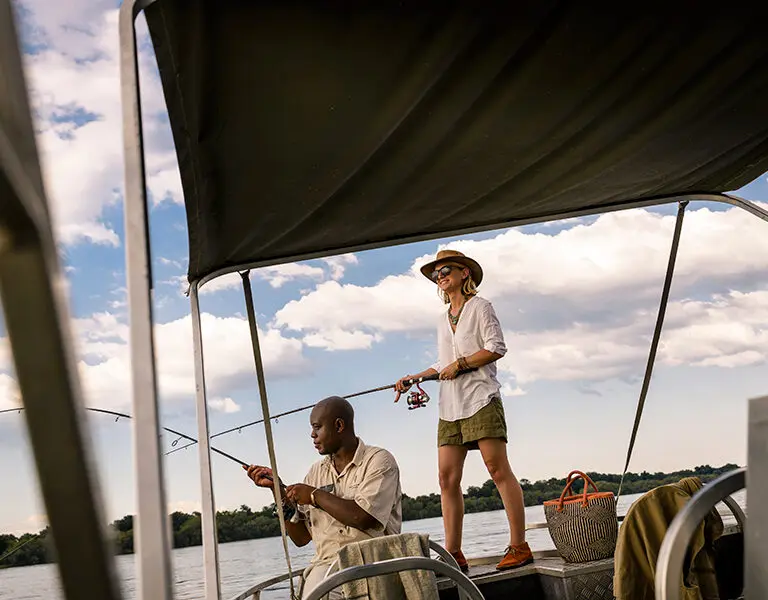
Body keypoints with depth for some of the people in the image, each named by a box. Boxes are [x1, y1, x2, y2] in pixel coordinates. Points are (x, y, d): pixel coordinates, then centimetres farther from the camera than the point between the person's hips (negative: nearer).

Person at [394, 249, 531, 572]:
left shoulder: (480, 307, 3)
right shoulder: (442, 320, 23)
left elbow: (497, 348, -7)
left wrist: (460, 364, -11)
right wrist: (414, 378, 15)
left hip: (480, 399, -7)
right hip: (450, 406, 7)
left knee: (498, 468, -11)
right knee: (447, 477, -1)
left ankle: (519, 547, -8)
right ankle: (453, 554, 3)